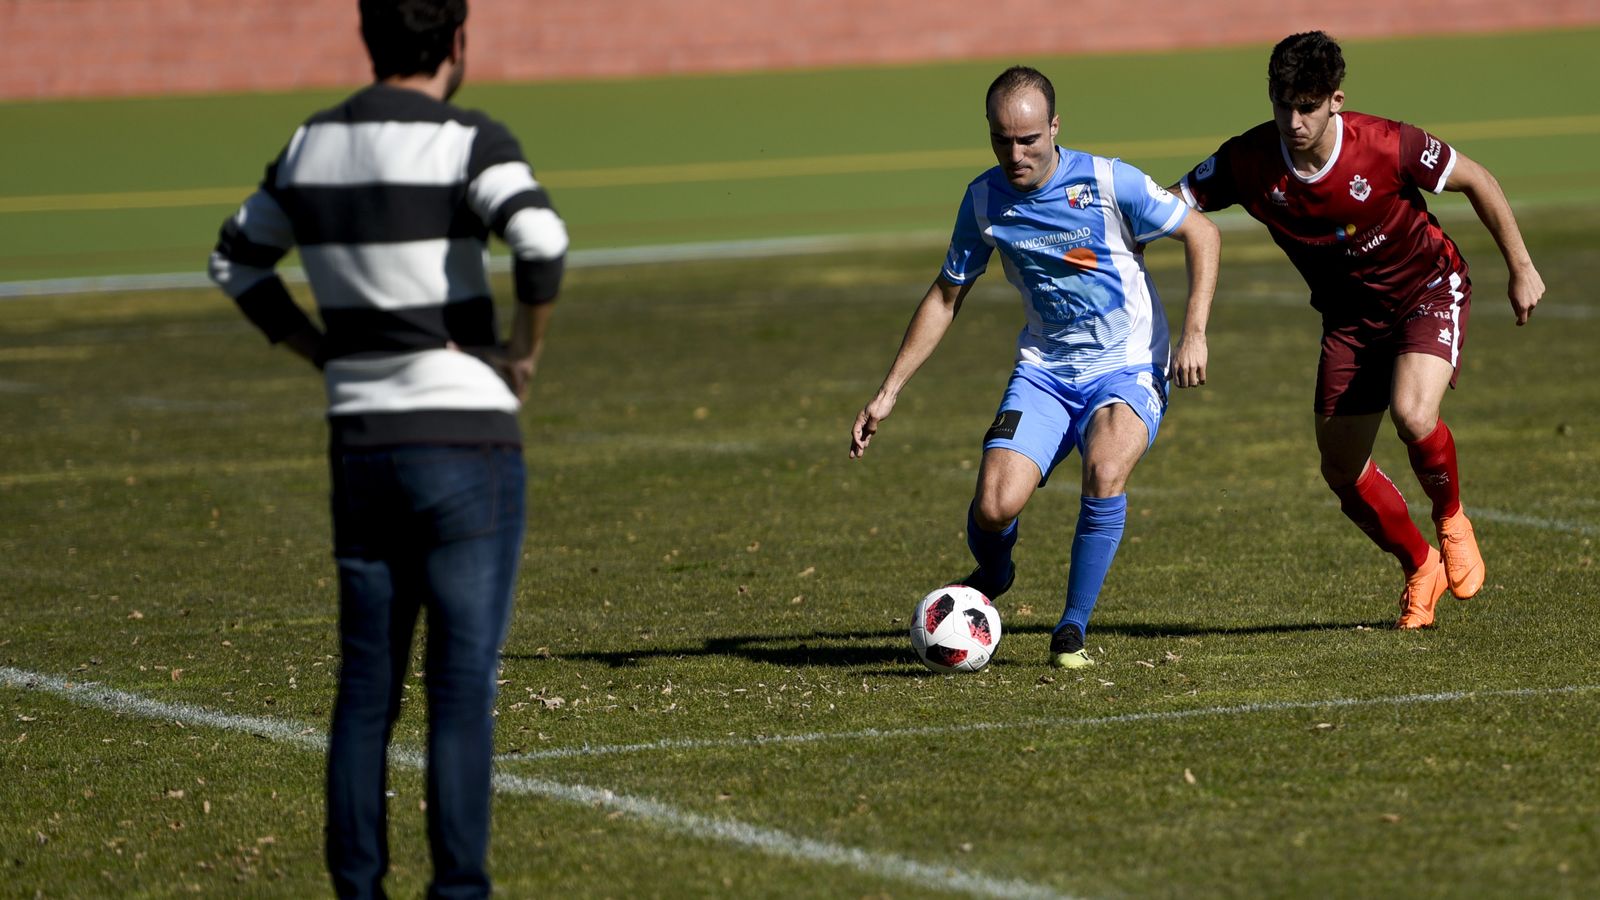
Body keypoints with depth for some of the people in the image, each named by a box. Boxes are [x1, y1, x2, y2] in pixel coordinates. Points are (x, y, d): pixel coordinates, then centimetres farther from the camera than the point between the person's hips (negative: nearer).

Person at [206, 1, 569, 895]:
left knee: (367, 685, 11)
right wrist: (527, 350, -11)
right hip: (468, 443, -5)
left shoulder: (312, 146, 8)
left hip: (360, 443, 5)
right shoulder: (469, 141, -11)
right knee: (465, 681, 0)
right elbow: (541, 240, -27)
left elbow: (237, 261, 20)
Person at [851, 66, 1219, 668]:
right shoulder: (984, 201, -2)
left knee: (1104, 473, -33)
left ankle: (1072, 630, -15)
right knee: (994, 506, -19)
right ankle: (991, 574, 20)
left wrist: (1194, 334, -12)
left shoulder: (1109, 182, -14)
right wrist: (888, 394, 7)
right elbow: (946, 298, 10)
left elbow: (1202, 235, -2)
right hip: (1044, 370, 3)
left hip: (1128, 369, -3)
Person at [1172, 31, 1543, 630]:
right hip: (1349, 315, 4)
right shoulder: (1248, 162, -20)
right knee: (1343, 472, 3)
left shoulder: (1387, 146, -27)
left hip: (1428, 292, -4)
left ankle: (1451, 520, 2)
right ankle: (1421, 569, 31)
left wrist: (1521, 270, -5)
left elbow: (1477, 181, -12)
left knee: (1413, 417, -30)